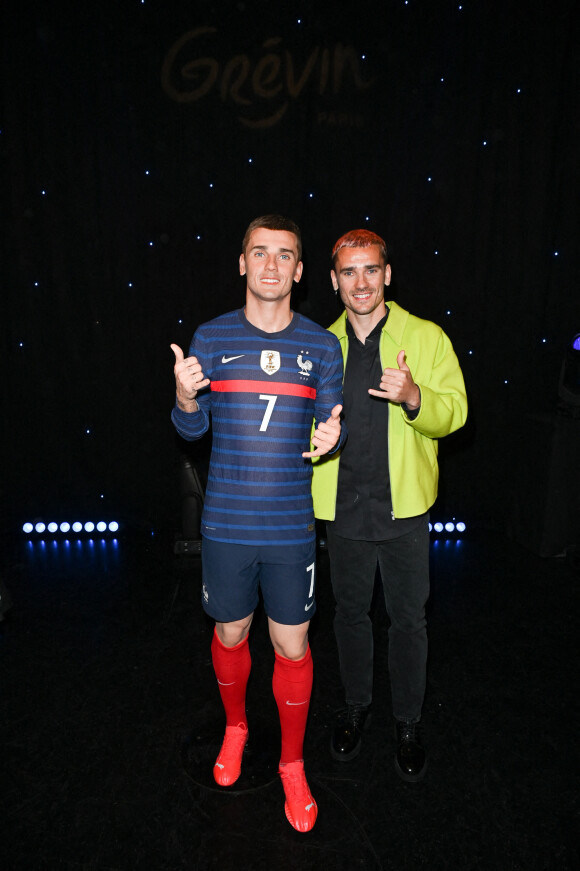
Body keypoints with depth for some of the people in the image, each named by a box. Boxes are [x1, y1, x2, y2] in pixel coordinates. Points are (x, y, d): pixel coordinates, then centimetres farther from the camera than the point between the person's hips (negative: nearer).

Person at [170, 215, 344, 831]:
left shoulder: (321, 345, -1)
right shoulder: (211, 337, -1)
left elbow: (330, 428, 4)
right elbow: (192, 430, 2)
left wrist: (331, 436, -20)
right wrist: (184, 398, -20)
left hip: (291, 527, 0)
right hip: (226, 524, 1)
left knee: (292, 647, 11)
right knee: (230, 634, 19)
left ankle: (292, 763, 36)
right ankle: (235, 727, 49)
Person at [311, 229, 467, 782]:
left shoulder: (427, 337, -3)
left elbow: (454, 411, -7)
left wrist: (414, 397, -27)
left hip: (404, 508, -2)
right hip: (343, 507, 2)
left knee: (408, 619, 11)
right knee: (351, 612, 17)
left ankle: (408, 723, 34)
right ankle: (356, 706, 40)